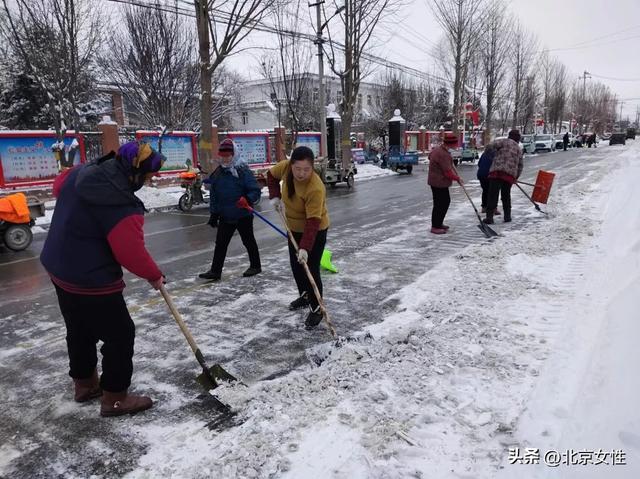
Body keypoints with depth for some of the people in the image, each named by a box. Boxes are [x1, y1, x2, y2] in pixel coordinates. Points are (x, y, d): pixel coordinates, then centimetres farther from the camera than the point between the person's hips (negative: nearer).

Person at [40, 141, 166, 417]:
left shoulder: (81, 173, -2)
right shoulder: (123, 205, -28)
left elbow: (58, 187, 20)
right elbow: (133, 254, -23)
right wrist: (154, 276, -6)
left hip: (58, 267, 10)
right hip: (90, 281, -9)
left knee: (80, 330, 24)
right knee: (120, 335, 5)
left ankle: (85, 383, 43)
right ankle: (114, 398, 18)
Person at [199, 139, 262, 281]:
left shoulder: (243, 171, -14)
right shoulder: (217, 173, 5)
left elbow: (255, 191, -17)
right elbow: (214, 195, 12)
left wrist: (248, 200, -37)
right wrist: (213, 213, 10)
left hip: (243, 215, -5)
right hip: (225, 216, 5)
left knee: (248, 241, 11)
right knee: (220, 243, 6)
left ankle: (255, 266, 29)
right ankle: (215, 271, 13)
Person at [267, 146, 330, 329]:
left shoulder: (315, 188, -35)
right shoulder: (285, 167, -17)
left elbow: (313, 221, -36)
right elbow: (271, 175, 6)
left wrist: (305, 247, -40)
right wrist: (275, 196, -6)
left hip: (315, 232, -7)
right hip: (294, 228, 7)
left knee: (311, 270, -6)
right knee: (296, 266, 20)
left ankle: (316, 309, 12)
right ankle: (304, 296, 43)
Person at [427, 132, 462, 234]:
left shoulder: (438, 149, 8)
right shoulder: (443, 154, -24)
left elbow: (430, 156, 29)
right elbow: (448, 172, -24)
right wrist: (457, 178, -7)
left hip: (437, 181, 11)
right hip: (439, 183, -11)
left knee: (446, 201, 19)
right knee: (439, 204, -3)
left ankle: (439, 223, 28)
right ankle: (435, 227, 5)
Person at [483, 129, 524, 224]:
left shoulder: (505, 141, 9)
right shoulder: (519, 149, 24)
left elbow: (493, 145, -10)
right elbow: (520, 165, 28)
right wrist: (516, 177, 38)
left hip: (497, 171, -4)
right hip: (510, 174, 4)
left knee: (492, 194, -5)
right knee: (506, 195, 19)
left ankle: (489, 216, -10)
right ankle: (507, 216, 23)